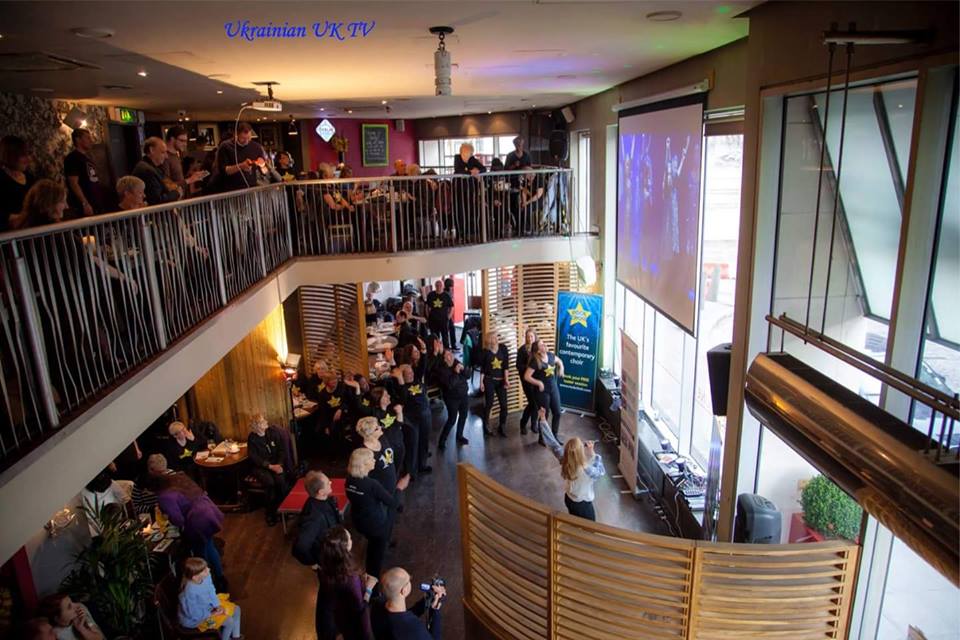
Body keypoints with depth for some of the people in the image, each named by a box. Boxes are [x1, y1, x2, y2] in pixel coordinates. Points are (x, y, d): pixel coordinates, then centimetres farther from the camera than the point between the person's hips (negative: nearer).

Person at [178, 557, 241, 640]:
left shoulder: (205, 576, -19)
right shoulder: (190, 592, -39)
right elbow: (193, 613, -28)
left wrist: (218, 606, -11)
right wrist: (212, 614, -18)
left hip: (208, 605, 8)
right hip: (195, 618, -8)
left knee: (236, 609, 9)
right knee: (229, 621, -11)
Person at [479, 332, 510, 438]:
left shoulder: (503, 348, -4)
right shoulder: (485, 351, -6)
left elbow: (506, 364, -6)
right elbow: (482, 368, -1)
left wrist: (506, 379, -11)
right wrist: (481, 382, -4)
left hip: (501, 380, 2)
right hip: (489, 380, -2)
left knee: (504, 405, 2)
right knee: (489, 404, 1)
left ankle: (501, 428, 16)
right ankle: (486, 427, 17)